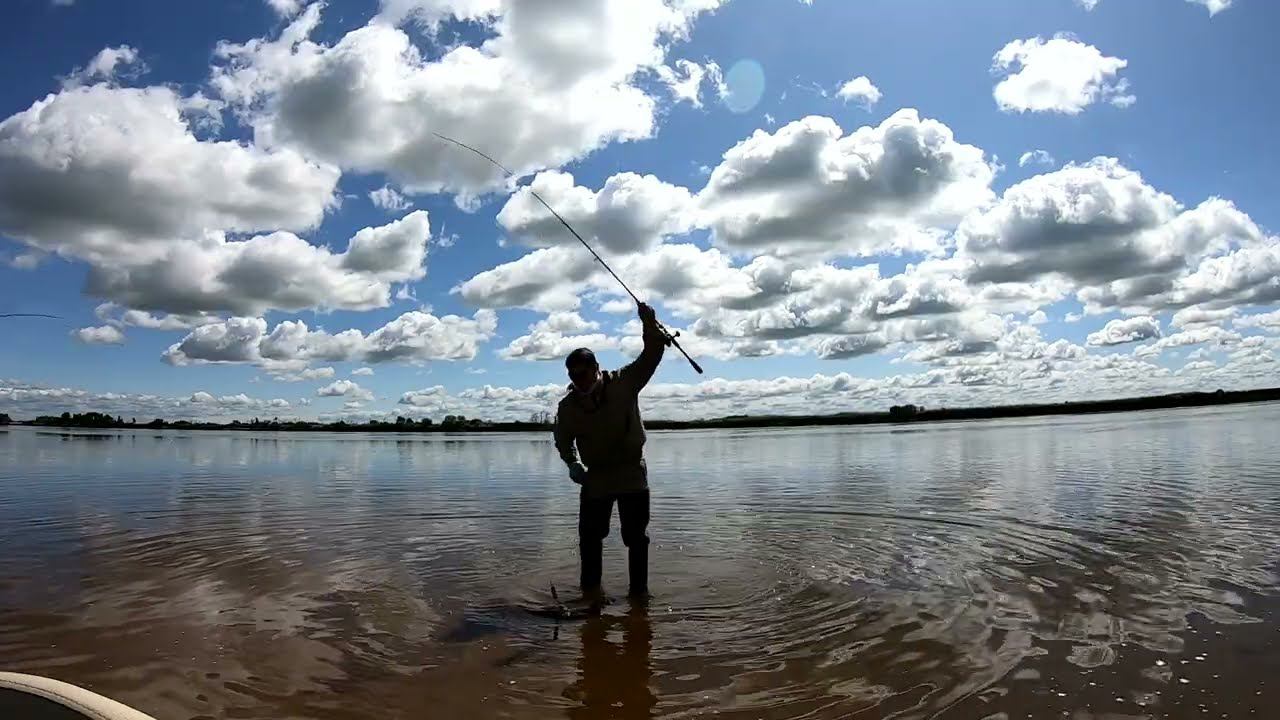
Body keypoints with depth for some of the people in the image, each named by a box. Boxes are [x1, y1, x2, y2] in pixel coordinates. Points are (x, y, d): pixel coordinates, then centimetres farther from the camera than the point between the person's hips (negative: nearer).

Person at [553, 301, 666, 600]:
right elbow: (563, 440, 10)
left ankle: (639, 589, 15)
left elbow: (652, 355, -23)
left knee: (636, 536, 4)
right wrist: (573, 463, -6)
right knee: (589, 534, 6)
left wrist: (649, 325, -39)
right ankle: (591, 588, 22)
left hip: (632, 473, -2)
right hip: (596, 477, 2)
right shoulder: (568, 405, -7)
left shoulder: (624, 383, -14)